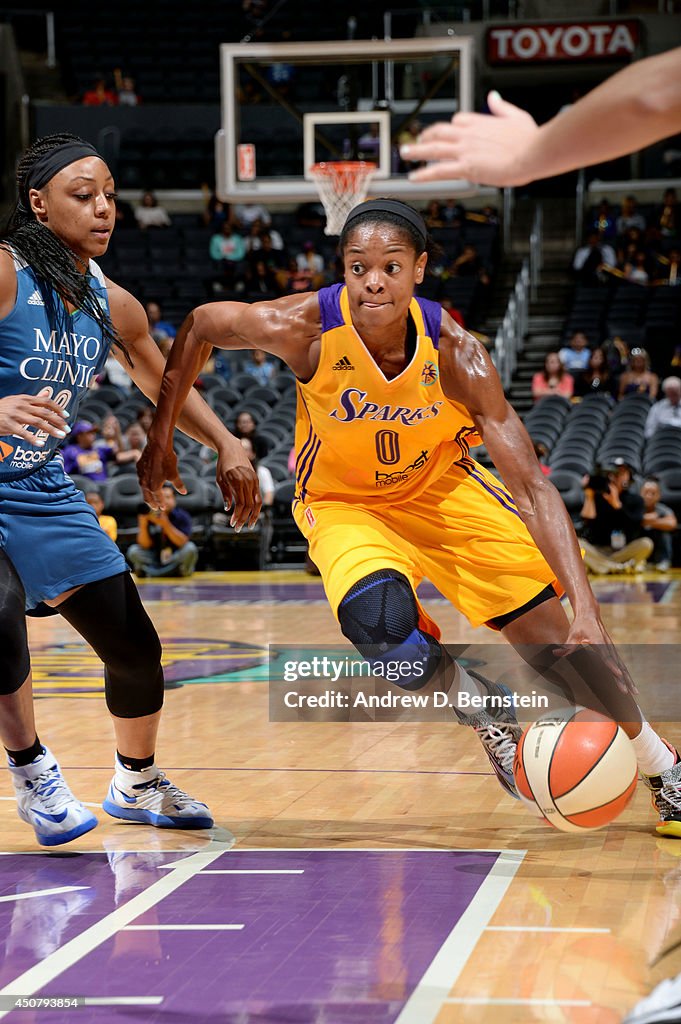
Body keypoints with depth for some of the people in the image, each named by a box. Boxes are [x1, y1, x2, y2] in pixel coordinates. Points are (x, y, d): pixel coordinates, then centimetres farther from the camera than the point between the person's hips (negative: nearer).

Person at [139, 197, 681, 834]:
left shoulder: (453, 352, -29)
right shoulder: (307, 327, -29)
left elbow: (531, 488, -31)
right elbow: (199, 326, -8)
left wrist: (587, 612, -40)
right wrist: (161, 437, -6)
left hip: (442, 487, 1)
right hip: (341, 502, -1)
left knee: (560, 636, -6)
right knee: (377, 620, -33)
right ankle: (482, 710, -1)